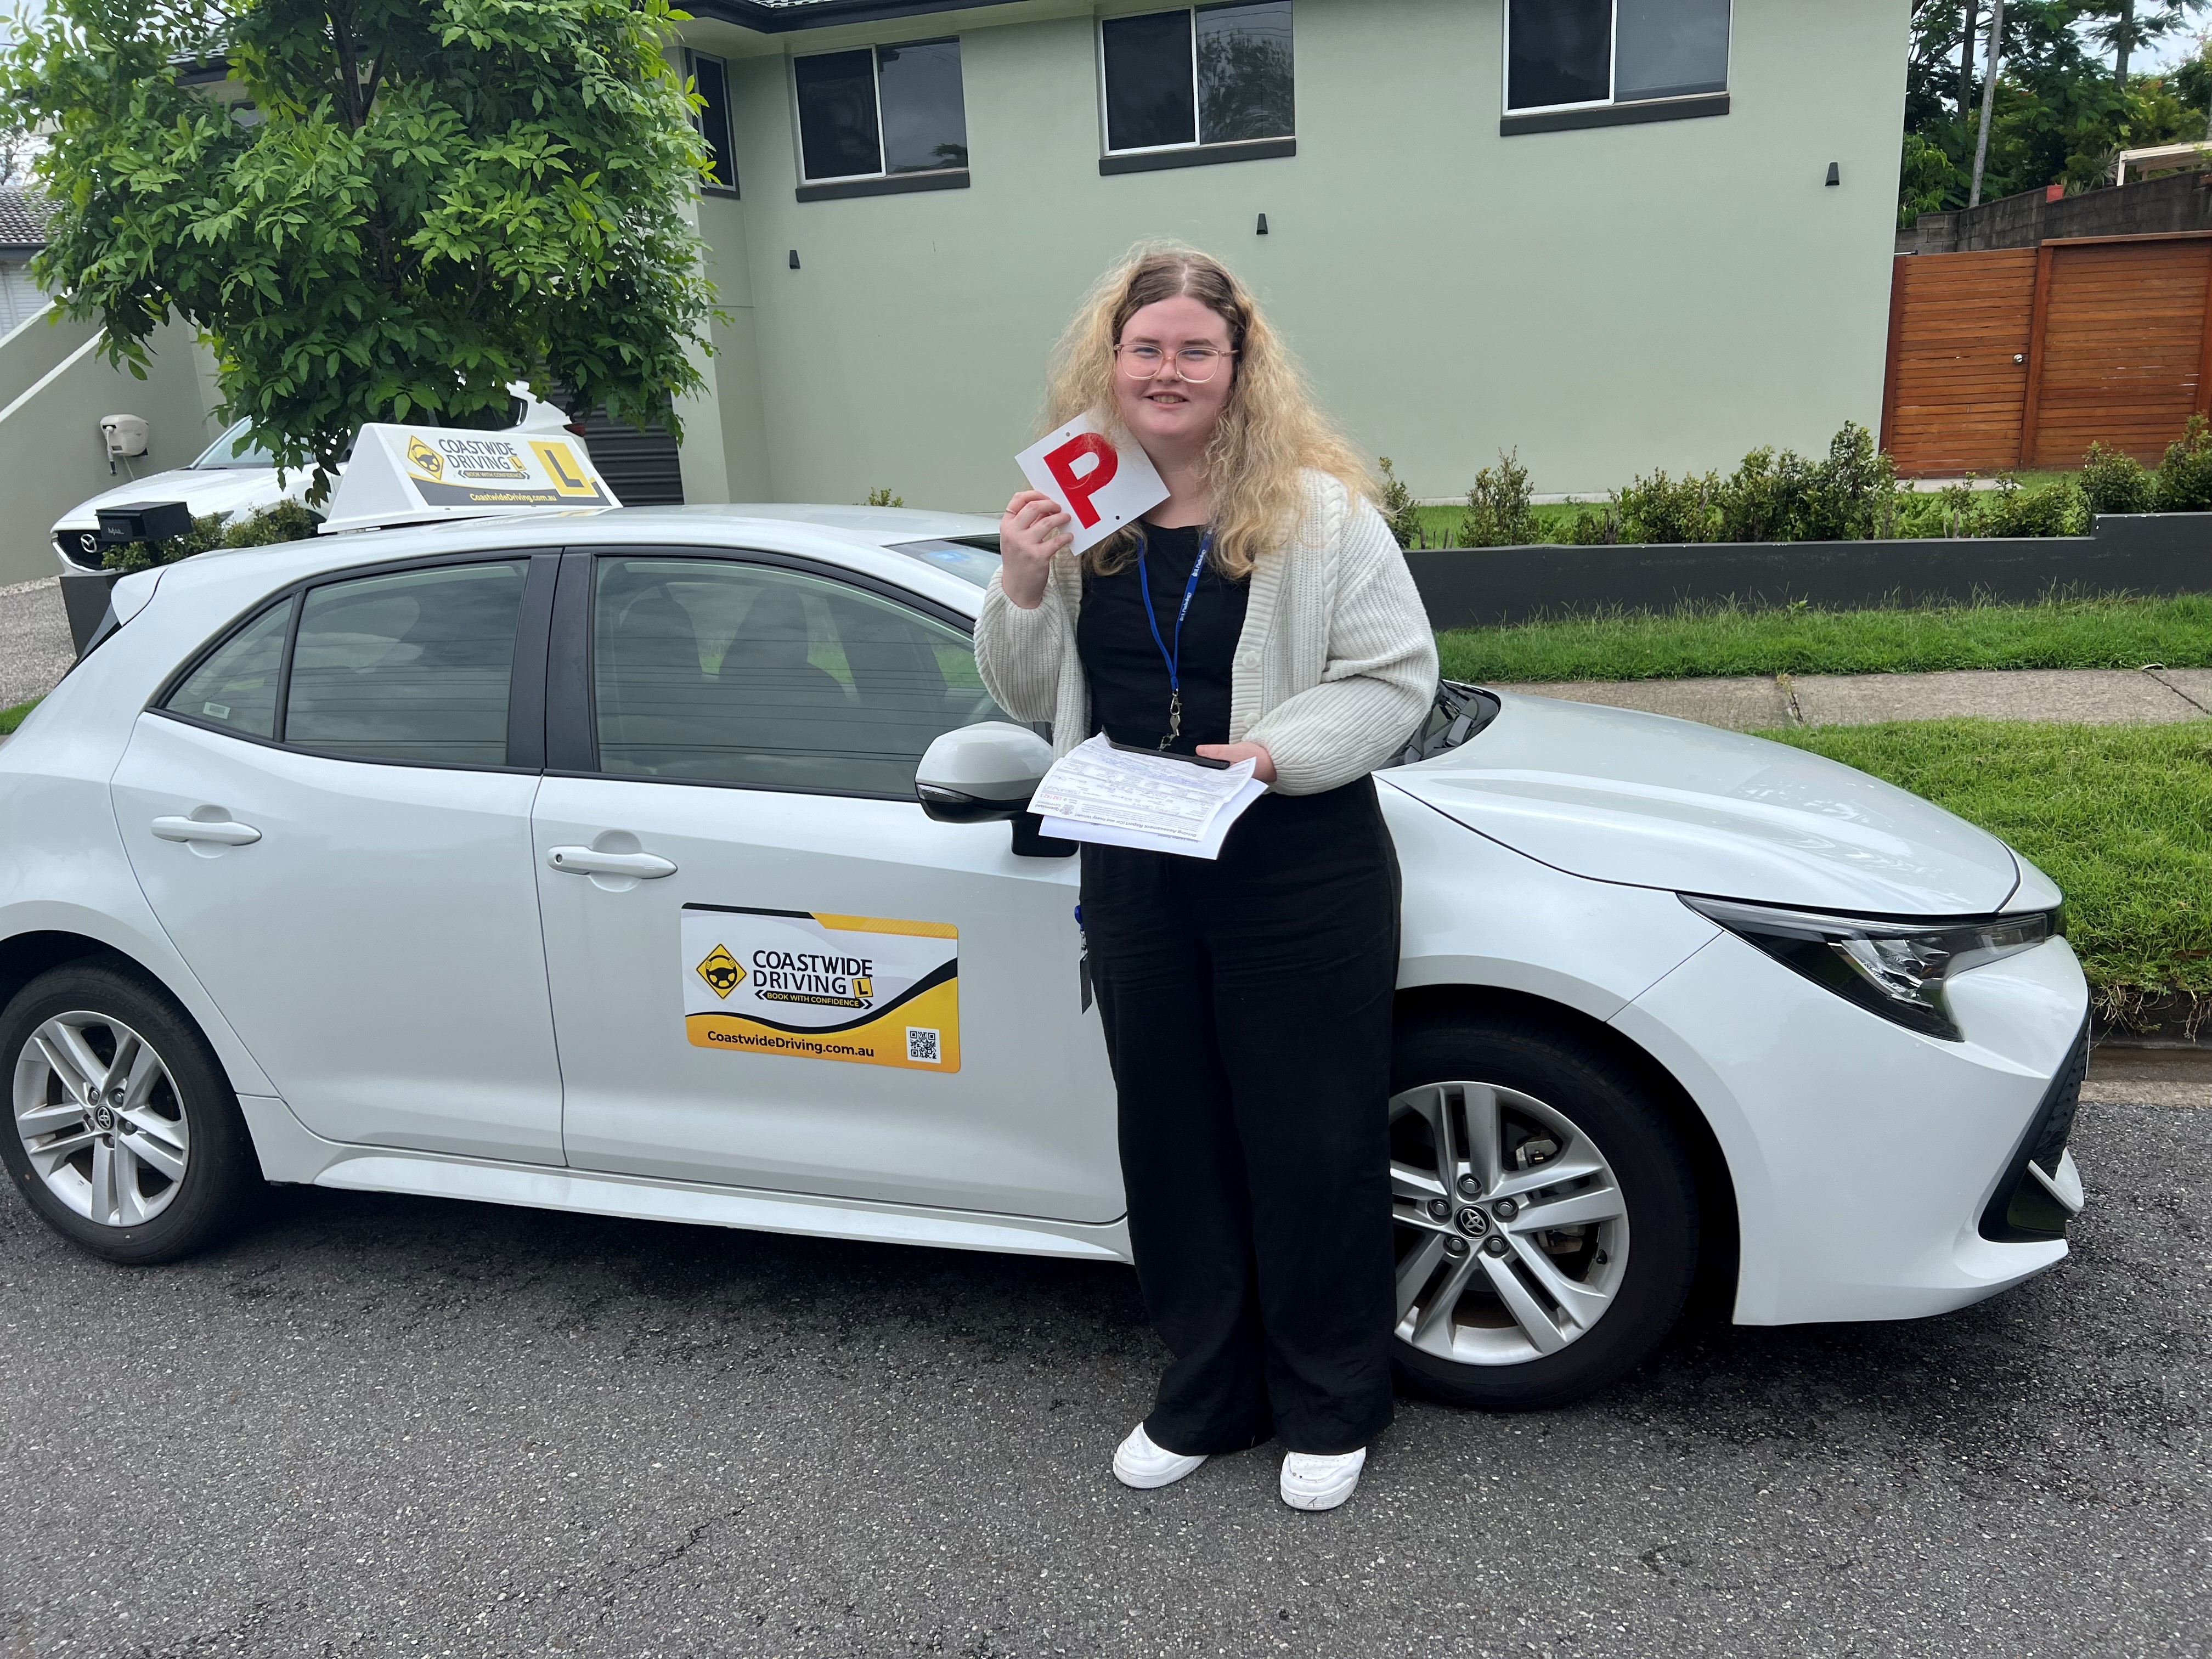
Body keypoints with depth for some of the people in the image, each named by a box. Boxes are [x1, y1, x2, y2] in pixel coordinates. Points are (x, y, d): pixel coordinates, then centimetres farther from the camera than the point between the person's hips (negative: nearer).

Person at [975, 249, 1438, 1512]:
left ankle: (1332, 1409, 27)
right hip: (1138, 879, 5)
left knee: (1313, 1147, 5)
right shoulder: (1079, 512, 7)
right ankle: (1207, 1395, 33)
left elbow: (1396, 674, -7)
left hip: (1302, 877, -4)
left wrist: (1277, 752, -22)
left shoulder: (1318, 508, -6)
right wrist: (1024, 584, -5)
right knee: (1174, 1144, 14)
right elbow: (1032, 697, 13)